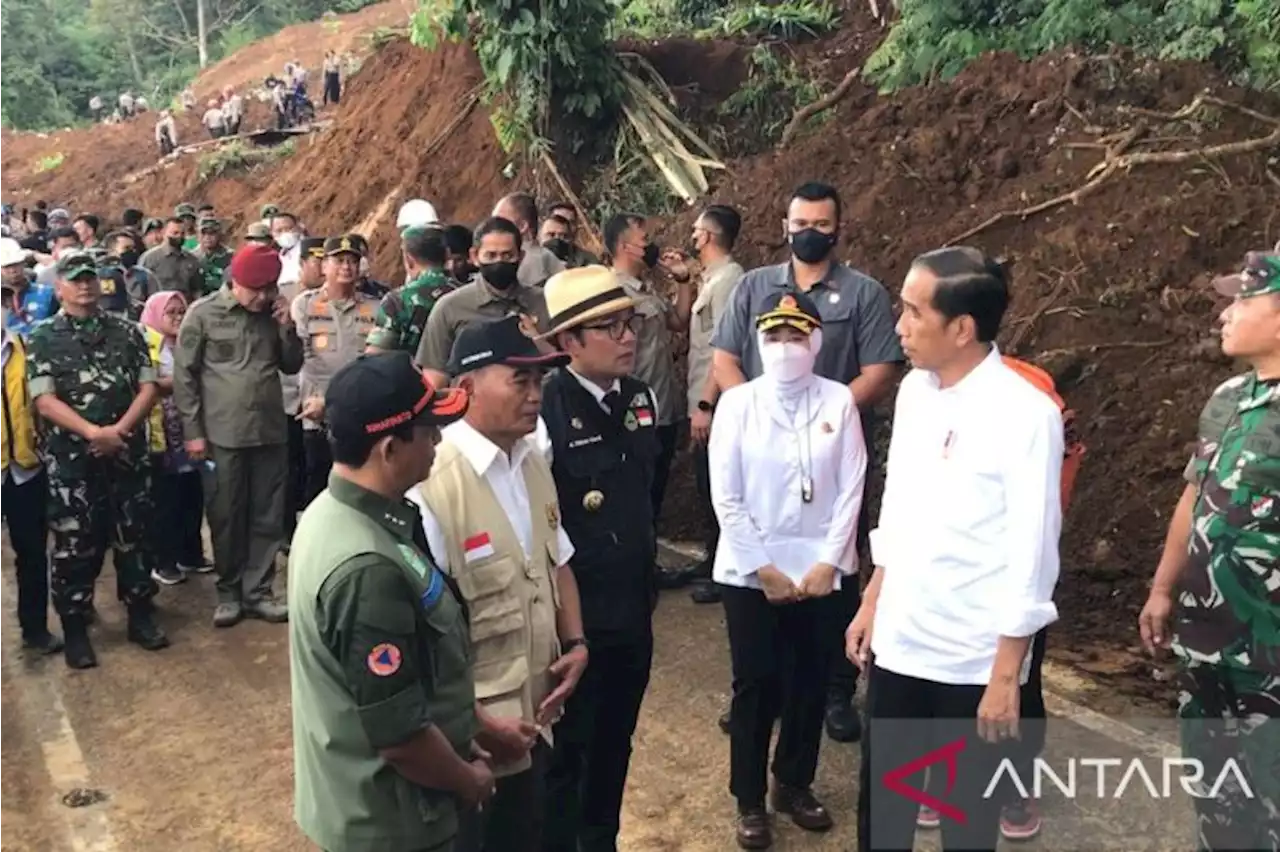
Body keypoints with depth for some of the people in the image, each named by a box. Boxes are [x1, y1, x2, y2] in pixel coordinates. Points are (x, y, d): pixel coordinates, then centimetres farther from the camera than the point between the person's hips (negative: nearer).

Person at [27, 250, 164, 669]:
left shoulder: (127, 332, 6)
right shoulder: (44, 337, 0)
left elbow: (148, 387, 1)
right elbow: (44, 399, -9)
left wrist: (119, 431, -13)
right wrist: (94, 432, -19)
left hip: (126, 453, 2)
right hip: (71, 458, -2)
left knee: (131, 535, 10)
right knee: (74, 544, 3)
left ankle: (140, 616, 24)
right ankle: (75, 629, 16)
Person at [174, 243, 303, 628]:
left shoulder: (273, 313, 7)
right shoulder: (203, 313, -4)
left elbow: (291, 366, 12)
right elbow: (184, 375, -3)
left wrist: (287, 328, -4)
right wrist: (193, 431, -6)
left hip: (271, 432, 3)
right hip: (223, 434, -3)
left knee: (267, 518, 8)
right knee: (226, 518, 7)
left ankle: (258, 591, 19)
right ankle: (229, 592, 21)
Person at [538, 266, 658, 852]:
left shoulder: (642, 399, 3)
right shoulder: (544, 412, -21)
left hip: (633, 610, 7)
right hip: (572, 615, -7)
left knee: (614, 745, 22)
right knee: (564, 752, 12)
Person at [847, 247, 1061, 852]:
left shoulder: (1026, 415, -17)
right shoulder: (914, 391, 2)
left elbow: (1032, 555, -15)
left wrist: (1005, 676, -13)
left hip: (972, 661, -5)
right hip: (896, 644, 6)